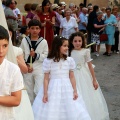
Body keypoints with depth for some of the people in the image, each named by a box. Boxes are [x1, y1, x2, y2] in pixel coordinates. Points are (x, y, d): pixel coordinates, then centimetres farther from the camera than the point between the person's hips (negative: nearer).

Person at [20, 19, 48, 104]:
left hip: (39, 68, -2)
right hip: (27, 69, 3)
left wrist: (36, 55, -18)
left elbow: (46, 56, -6)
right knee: (29, 91, 13)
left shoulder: (43, 42, -3)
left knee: (39, 90, -10)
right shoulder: (24, 40, 2)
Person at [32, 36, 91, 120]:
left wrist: (75, 91, 2)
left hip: (67, 89, 2)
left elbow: (72, 77, 5)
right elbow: (46, 78, -3)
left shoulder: (70, 60, 1)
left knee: (71, 113, 3)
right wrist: (45, 93, -5)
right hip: (53, 89, -2)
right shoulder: (48, 61, -6)